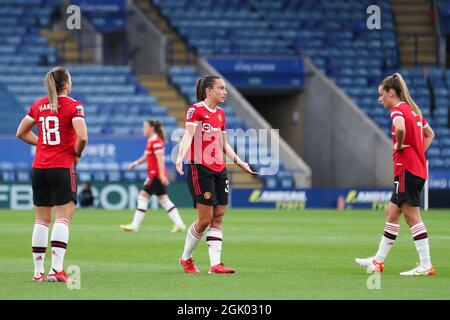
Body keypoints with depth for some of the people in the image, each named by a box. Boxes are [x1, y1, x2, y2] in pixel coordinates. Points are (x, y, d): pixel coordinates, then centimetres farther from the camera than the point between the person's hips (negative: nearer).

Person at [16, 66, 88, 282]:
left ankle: (38, 270, 11)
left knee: (42, 220, 10)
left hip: (39, 167, 6)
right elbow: (82, 137, -20)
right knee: (63, 218, -5)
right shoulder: (73, 106, -8)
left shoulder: (38, 105, 9)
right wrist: (77, 154, -1)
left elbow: (21, 133, 17)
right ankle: (56, 269, -15)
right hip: (62, 167, -6)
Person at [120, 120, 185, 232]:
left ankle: (135, 225, -7)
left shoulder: (156, 141, -14)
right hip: (155, 175, 10)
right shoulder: (151, 140, 16)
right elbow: (146, 156, 26)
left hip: (156, 175, -10)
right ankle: (179, 224, 8)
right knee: (163, 199, 10)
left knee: (143, 196, -7)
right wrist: (135, 163, 14)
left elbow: (160, 158, -20)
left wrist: (161, 175, -25)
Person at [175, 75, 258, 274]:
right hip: (200, 169, -8)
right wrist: (180, 157, -37)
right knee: (205, 220, -7)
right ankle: (186, 258, 12)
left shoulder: (220, 114, 15)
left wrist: (239, 162, 23)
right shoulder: (195, 110, -8)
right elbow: (188, 135, -22)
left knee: (218, 218, 2)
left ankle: (215, 263, 1)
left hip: (219, 170, 8)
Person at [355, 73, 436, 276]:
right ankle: (378, 261, 21)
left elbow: (400, 128, -34)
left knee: (412, 216, -8)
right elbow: (429, 134, 28)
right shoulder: (412, 110, 17)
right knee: (392, 214, 15)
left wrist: (399, 145, -16)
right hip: (418, 168, 10)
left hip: (407, 170, -10)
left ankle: (426, 265, -9)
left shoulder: (398, 110, -11)